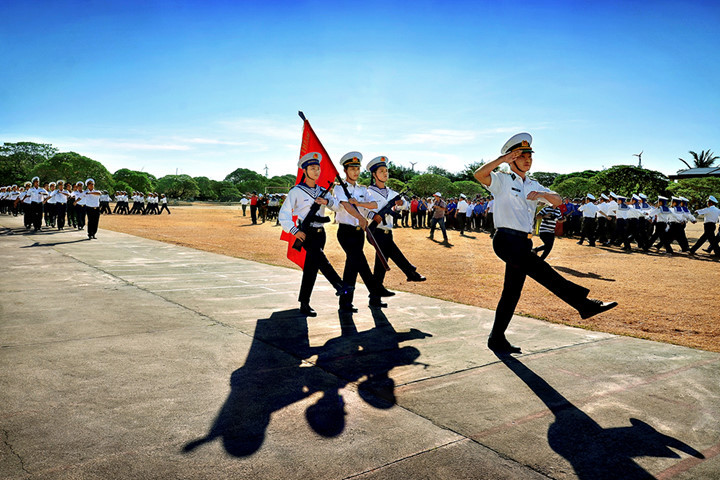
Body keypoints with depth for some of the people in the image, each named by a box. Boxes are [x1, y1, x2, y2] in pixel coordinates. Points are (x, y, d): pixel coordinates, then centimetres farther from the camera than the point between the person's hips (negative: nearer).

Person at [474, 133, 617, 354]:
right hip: (506, 239, -7)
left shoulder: (533, 185, 21)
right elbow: (479, 174, -18)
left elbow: (557, 201, 9)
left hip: (523, 243, 7)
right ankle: (583, 303, -25)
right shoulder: (502, 180, 1)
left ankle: (497, 339, 16)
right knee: (539, 268, -25)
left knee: (512, 291, 8)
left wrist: (541, 194, -10)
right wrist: (503, 158, -23)